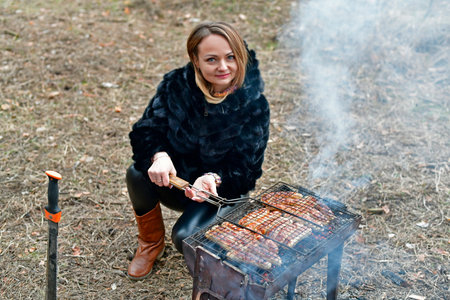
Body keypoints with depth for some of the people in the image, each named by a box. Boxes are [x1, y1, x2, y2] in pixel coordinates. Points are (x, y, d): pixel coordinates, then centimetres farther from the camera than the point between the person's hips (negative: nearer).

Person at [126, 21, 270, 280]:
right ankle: (151, 244, 1)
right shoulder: (177, 84, -12)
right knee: (138, 174, -28)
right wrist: (158, 155, -35)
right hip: (175, 180, 3)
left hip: (222, 188, -3)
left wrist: (214, 179, -37)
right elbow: (146, 130, -12)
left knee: (186, 238, -28)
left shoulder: (254, 105, -18)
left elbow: (245, 169, -16)